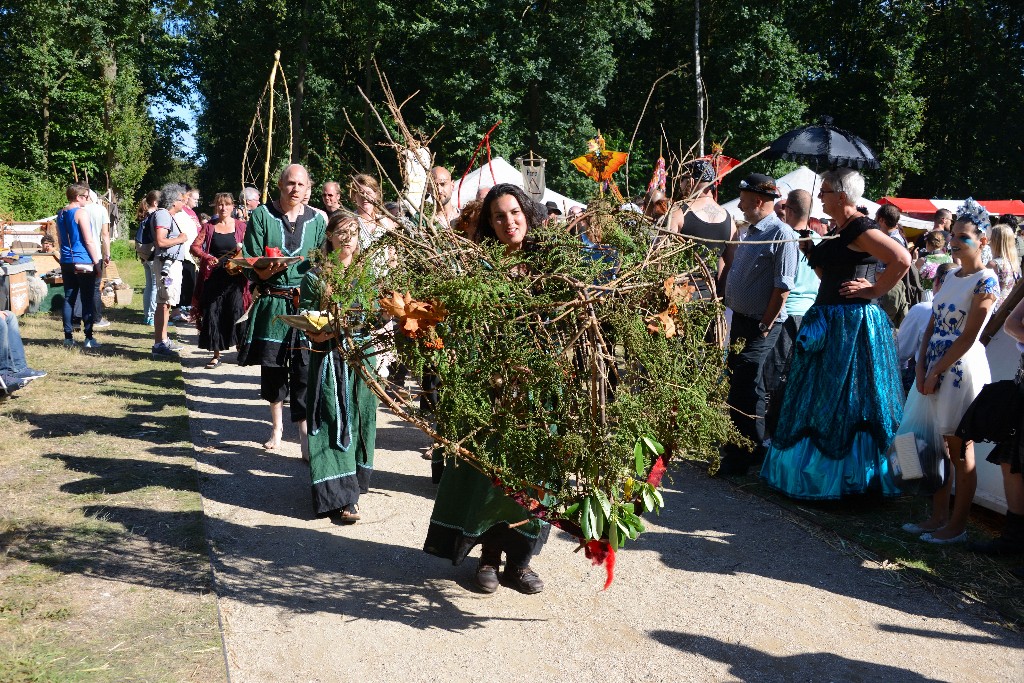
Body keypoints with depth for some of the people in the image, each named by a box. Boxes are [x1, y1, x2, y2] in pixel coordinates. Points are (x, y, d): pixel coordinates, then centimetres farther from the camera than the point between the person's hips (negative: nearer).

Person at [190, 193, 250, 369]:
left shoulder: (241, 226, 6)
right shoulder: (208, 227, 8)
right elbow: (194, 247, 1)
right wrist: (207, 257, -16)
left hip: (235, 277, -1)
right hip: (213, 277, 2)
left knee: (236, 312, -7)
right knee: (213, 314, 2)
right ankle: (216, 355, 11)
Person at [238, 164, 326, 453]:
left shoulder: (316, 220, 6)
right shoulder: (261, 215, 1)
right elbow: (253, 264, -2)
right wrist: (270, 268, -22)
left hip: (307, 303, 0)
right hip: (272, 302, 1)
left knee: (305, 368, -8)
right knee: (271, 364, 11)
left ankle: (304, 432, -4)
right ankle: (277, 426, 29)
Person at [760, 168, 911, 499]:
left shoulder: (861, 229, -14)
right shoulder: (836, 231, 15)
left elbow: (902, 260, -25)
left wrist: (874, 290, -17)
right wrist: (812, 253, 11)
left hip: (853, 324, -10)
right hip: (827, 322, 10)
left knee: (846, 401, -1)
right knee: (818, 398, 14)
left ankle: (852, 476, 11)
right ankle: (814, 467, 25)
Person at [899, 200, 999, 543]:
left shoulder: (986, 281, -9)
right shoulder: (950, 276, 12)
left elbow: (967, 338, -13)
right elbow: (933, 324, 9)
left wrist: (936, 372, -13)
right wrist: (922, 368, -2)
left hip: (961, 369, -7)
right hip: (933, 368, 7)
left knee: (960, 452, 1)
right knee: (936, 447, 12)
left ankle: (957, 526, 10)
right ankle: (938, 517, 22)